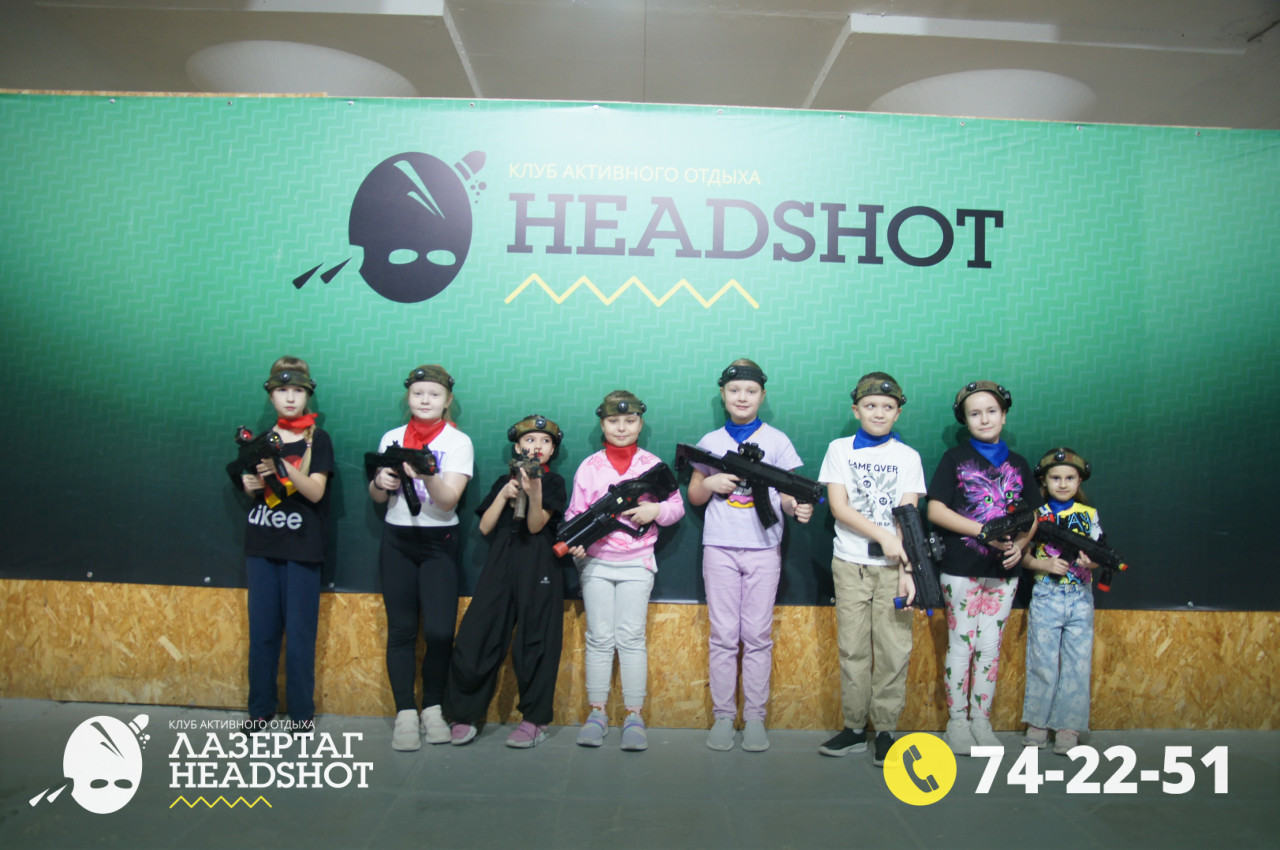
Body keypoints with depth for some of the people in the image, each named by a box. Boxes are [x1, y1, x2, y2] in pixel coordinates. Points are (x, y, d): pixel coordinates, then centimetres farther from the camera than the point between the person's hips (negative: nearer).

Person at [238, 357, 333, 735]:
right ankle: (260, 710, 17)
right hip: (261, 546, 4)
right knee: (261, 631, 7)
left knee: (299, 633, -1)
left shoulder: (317, 440, -1)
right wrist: (251, 485, -8)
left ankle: (302, 713, 8)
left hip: (301, 548, -4)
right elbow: (253, 492, 14)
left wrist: (284, 467, -25)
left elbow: (316, 492, -11)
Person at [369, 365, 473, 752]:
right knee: (401, 630, 1)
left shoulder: (458, 442, -2)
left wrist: (427, 476, -31)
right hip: (397, 541, 3)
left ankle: (432, 709, 10)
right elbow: (377, 497, 11)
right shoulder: (391, 438, 8)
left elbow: (448, 500, -12)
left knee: (439, 631, -9)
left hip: (438, 542, -2)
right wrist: (380, 482, -11)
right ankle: (405, 714, 9)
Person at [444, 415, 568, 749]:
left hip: (538, 567, -3)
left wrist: (534, 492, -24)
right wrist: (505, 494, -5)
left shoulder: (554, 483, 5)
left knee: (534, 641, -2)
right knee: (474, 639, -3)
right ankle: (466, 715, 10)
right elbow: (485, 527, 7)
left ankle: (535, 720, 9)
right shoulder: (504, 480, 16)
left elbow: (536, 525, -8)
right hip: (500, 565, 3)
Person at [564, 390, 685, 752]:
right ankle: (597, 713, 13)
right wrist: (574, 540, -12)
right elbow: (575, 512, 6)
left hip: (636, 562, -1)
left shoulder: (652, 464, 5)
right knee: (599, 637, 3)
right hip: (596, 560, 1)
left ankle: (634, 717, 5)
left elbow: (677, 507, 7)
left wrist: (655, 510, -14)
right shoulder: (589, 467, 6)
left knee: (631, 638, -2)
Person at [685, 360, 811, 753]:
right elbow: (694, 495, 14)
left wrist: (797, 507, -18)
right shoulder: (710, 442, 9)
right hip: (719, 547, 1)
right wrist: (711, 483, -7)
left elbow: (788, 492, 4)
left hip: (763, 548, -1)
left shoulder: (777, 440, 5)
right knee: (723, 636, 3)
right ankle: (722, 716, 11)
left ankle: (754, 718, 11)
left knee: (757, 636, 2)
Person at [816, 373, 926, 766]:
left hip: (892, 566, 0)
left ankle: (886, 730, 10)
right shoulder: (840, 449, 6)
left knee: (893, 650, -2)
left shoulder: (907, 456, 7)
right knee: (853, 648, 4)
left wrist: (907, 570, -12)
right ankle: (854, 728, 15)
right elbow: (838, 507, -3)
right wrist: (883, 535, -14)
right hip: (850, 564, 0)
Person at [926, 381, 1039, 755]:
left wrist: (1019, 545, -8)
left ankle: (981, 721, 20)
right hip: (961, 570, -3)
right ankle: (957, 721, 15)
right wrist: (986, 532, -17)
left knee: (990, 648, 8)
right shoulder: (955, 458, 0)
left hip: (1003, 571, 3)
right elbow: (935, 510, -8)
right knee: (961, 645, 3)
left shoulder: (1017, 464, 11)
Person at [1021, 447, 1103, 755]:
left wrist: (1090, 561, -16)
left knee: (1077, 663, 1)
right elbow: (1024, 556, 3)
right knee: (1043, 661, 4)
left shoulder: (1089, 514, 6)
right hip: (1046, 596, -1)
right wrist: (1046, 564, -15)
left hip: (1080, 597, 1)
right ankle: (1038, 721, 16)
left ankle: (1068, 725, 10)